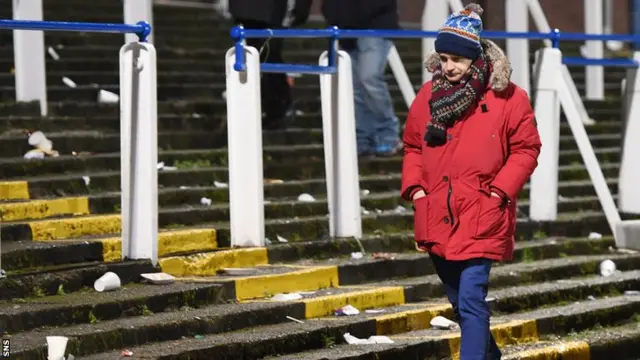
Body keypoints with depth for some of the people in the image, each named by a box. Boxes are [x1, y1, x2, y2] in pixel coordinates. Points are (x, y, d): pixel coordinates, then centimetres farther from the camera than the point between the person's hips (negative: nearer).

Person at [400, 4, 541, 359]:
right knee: (461, 302, 18)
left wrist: (500, 190, -11)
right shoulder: (429, 96, 6)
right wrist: (415, 187, 4)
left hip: (482, 218, -5)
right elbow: (413, 146, 17)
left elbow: (526, 149, -2)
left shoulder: (507, 97, -6)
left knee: (471, 301, -14)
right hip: (438, 217, 5)